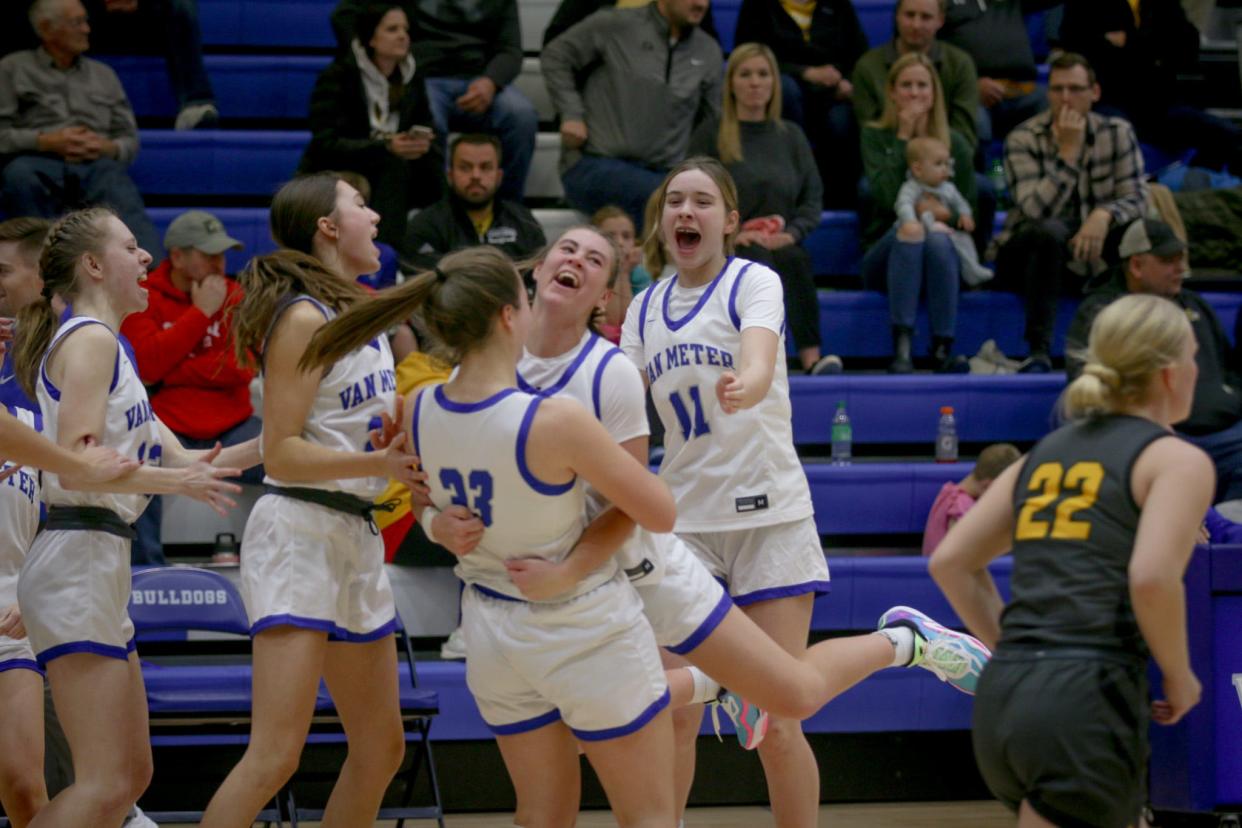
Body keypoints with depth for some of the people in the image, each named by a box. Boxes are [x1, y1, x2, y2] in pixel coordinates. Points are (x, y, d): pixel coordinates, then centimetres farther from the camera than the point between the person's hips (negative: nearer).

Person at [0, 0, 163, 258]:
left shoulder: (104, 74, 29)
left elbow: (130, 139, 23)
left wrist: (109, 148, -1)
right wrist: (46, 142, -8)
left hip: (97, 164, 2)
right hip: (38, 164, -2)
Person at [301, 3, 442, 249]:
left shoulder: (411, 78, 4)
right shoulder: (338, 76, -12)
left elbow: (430, 133, 2)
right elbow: (326, 145, -21)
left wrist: (424, 143, -24)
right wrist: (385, 146, -34)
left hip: (380, 179, 5)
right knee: (394, 164, -33)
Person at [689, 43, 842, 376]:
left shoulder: (791, 136, 21)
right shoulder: (710, 134, 12)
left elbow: (813, 198, 14)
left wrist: (791, 233, -6)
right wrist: (731, 233, -12)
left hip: (782, 248, 2)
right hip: (725, 250, -2)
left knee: (795, 260, -35)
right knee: (759, 262, -38)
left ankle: (812, 357, -49)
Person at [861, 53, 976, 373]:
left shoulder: (954, 142, 13)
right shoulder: (875, 136, 7)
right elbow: (887, 196, -11)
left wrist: (944, 212, -13)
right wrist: (903, 137, -8)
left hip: (943, 251, 1)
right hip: (885, 252, -1)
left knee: (937, 238, -34)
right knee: (909, 228, -35)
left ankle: (943, 347, -35)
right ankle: (902, 346, -43)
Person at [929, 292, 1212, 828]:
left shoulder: (1047, 453, 19)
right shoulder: (1178, 461, 0)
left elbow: (950, 561, 17)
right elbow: (1151, 578, -16)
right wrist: (1179, 678, -1)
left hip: (1001, 699, 8)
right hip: (1085, 704, -7)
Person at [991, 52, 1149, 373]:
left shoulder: (1117, 133, 0)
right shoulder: (1022, 140, -10)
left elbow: (1136, 198, -9)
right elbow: (1036, 212, -23)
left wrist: (1104, 215, -31)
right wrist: (1068, 153, -27)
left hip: (1091, 257, 3)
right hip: (1028, 258, -3)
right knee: (1050, 231, -37)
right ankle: (1039, 352, -40)